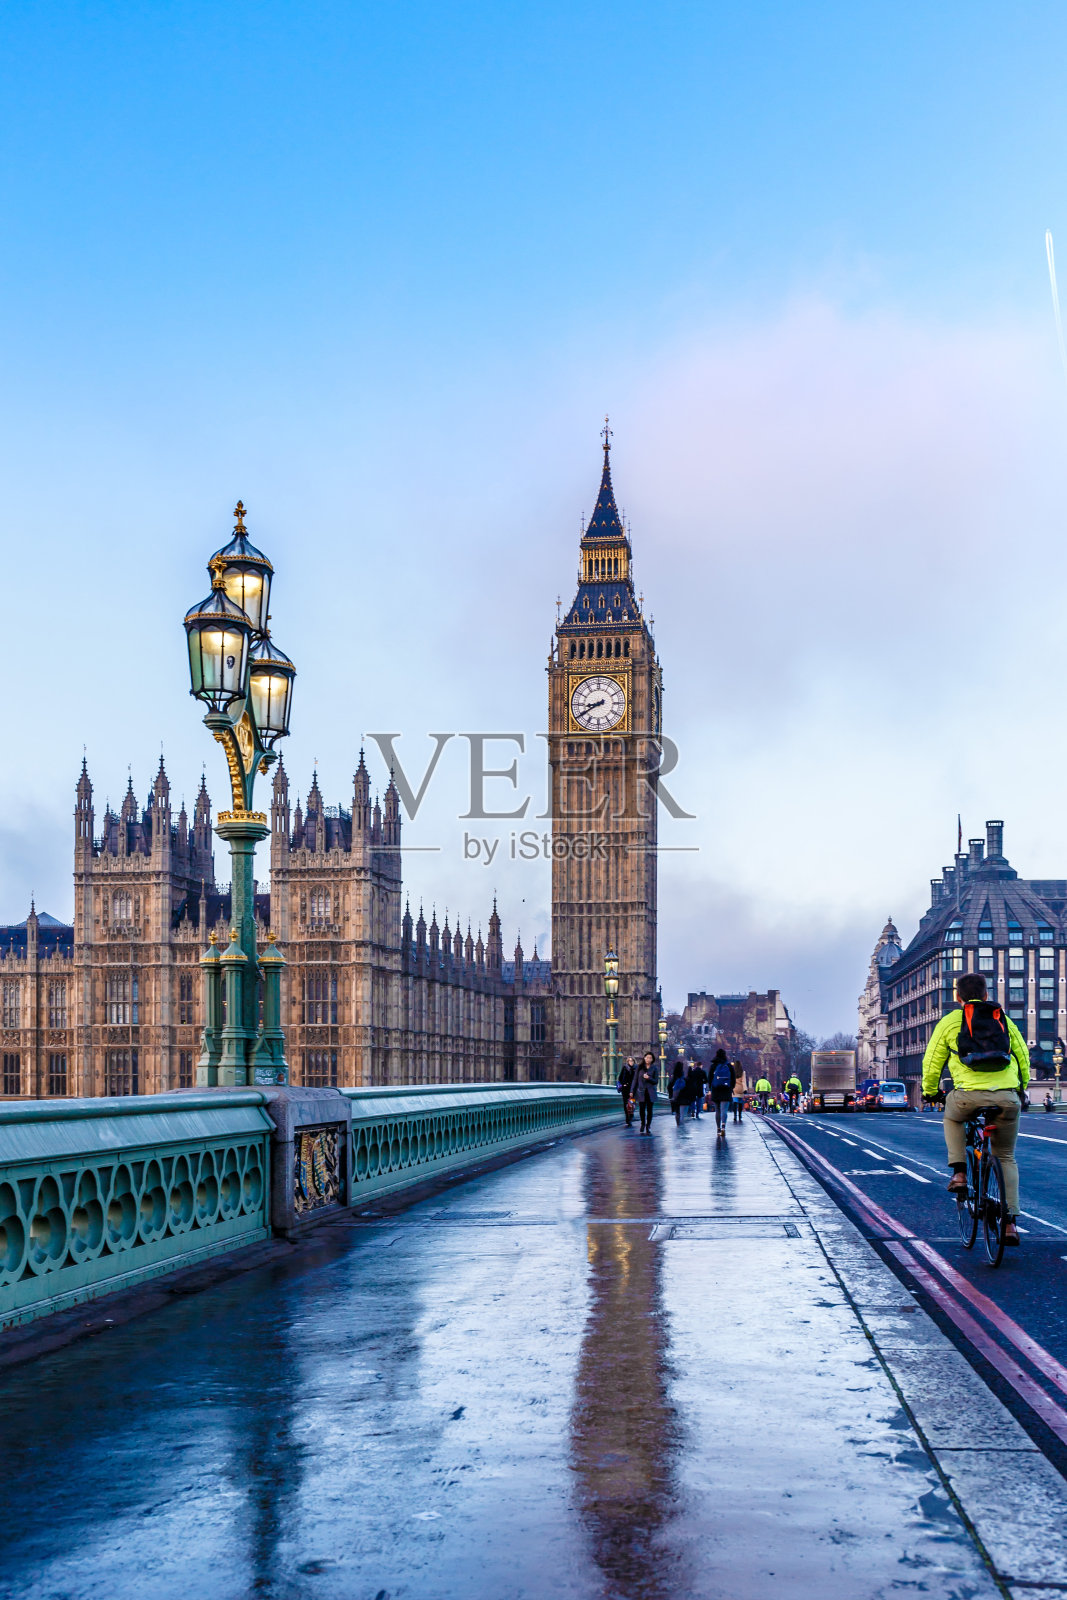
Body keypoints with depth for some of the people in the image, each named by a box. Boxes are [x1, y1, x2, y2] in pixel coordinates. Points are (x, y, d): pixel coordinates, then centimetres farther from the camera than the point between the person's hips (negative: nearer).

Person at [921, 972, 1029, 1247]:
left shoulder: (950, 1021, 11)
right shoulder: (1004, 1019, 19)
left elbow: (932, 1061, 15)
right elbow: (1023, 1055, 23)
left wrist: (930, 1092, 31)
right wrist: (1022, 1086, 39)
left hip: (969, 1094, -2)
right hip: (1007, 1097, 2)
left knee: (952, 1116, 34)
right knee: (1006, 1158, 19)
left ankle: (959, 1172, 18)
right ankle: (1009, 1221, 9)